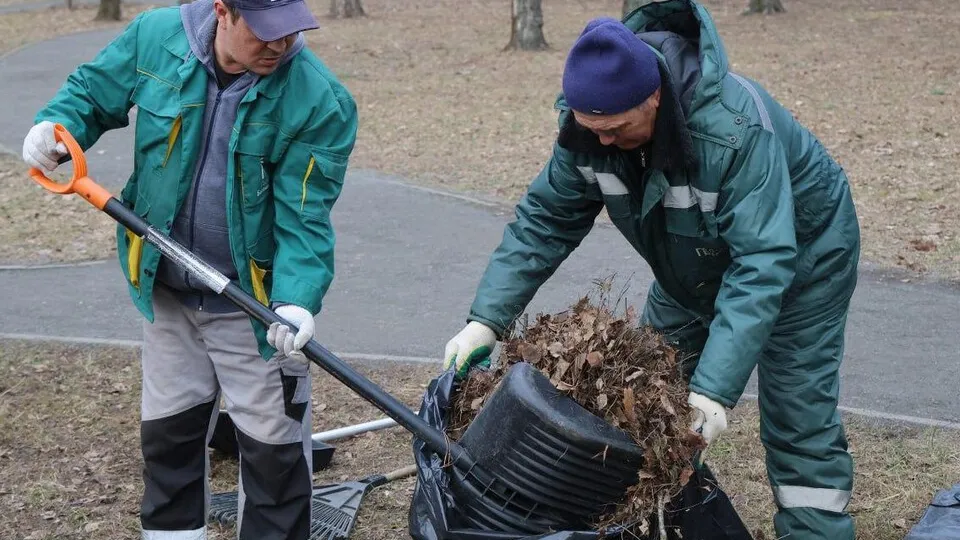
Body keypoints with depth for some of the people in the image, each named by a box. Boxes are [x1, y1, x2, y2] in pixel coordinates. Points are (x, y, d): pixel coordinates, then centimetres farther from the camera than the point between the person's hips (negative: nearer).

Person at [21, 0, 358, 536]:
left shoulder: (321, 99, -22)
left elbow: (304, 216, -21)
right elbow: (92, 90, 5)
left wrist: (296, 300, -35)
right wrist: (56, 125, -16)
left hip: (256, 301, -4)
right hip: (167, 289, 4)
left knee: (273, 446, 6)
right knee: (167, 431, 21)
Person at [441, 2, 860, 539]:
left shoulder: (733, 127, -40)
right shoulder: (589, 123, -21)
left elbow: (761, 264, -42)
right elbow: (545, 219, -15)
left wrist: (715, 388, -48)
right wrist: (487, 319, -26)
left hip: (798, 251, -6)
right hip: (697, 264, 6)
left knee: (800, 423, -8)